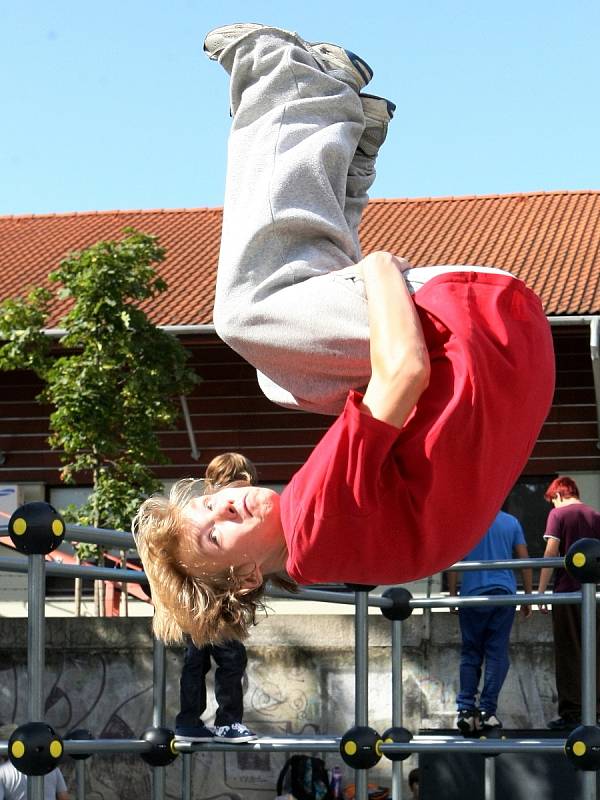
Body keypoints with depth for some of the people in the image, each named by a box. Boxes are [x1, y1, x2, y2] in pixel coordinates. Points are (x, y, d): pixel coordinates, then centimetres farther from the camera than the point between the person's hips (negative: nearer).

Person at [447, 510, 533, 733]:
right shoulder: (511, 523, 8)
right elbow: (524, 561, 6)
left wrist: (452, 595, 5)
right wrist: (528, 598, 11)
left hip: (472, 596, -1)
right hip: (504, 594, 1)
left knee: (470, 653, 7)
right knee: (497, 653, 3)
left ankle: (466, 709, -4)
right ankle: (487, 712, -2)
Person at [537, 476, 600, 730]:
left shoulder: (558, 513, -3)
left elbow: (551, 552, -11)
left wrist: (541, 592, -10)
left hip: (567, 591, -4)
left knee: (568, 654, 1)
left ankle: (571, 714, 1)